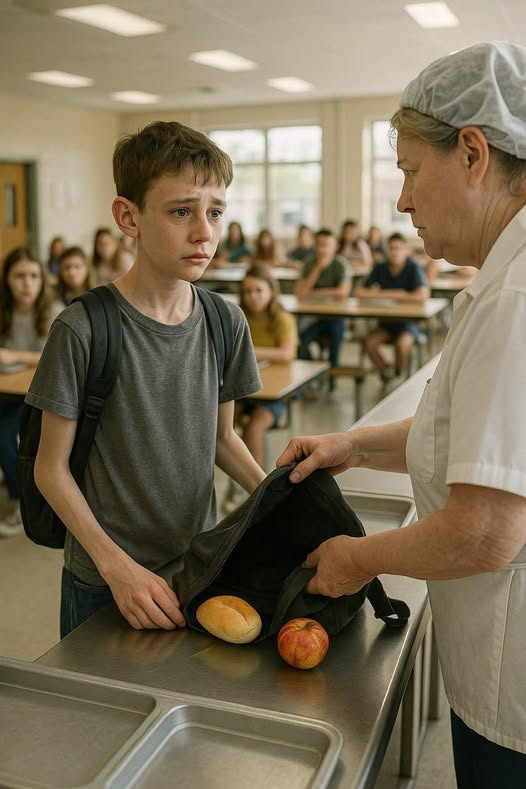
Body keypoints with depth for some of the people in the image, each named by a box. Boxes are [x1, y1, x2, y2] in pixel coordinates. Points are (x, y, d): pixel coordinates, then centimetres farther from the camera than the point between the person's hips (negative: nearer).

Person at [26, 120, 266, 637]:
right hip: (104, 580, -4)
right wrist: (117, 565, -19)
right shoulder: (83, 330, -18)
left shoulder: (226, 322, -3)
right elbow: (51, 467, -12)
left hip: (201, 564, 4)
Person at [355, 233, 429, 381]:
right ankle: (386, 372, 1)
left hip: (409, 321, -3)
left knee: (402, 344, -33)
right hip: (386, 322, 4)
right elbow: (360, 292, 0)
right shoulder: (380, 268, 2)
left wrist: (387, 294, -16)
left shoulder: (413, 267, -9)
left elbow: (423, 295, -24)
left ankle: (399, 376, -3)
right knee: (369, 342, -24)